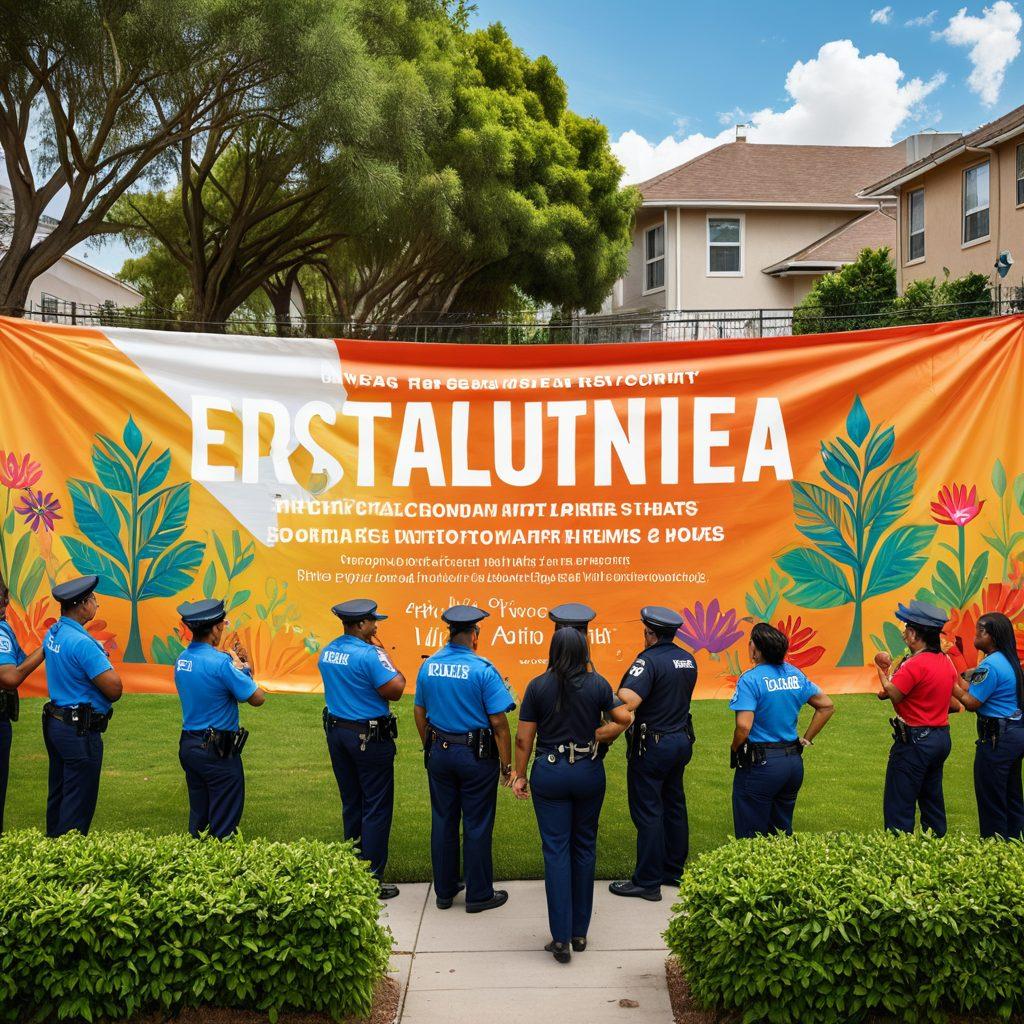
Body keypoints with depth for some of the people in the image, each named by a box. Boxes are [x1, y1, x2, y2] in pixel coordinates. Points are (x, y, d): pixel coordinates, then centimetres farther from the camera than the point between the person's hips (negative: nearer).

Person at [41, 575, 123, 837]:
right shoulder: (82, 643, -23)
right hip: (81, 730, -10)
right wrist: (106, 663, -3)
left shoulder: (52, 633, 6)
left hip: (55, 724, 10)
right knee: (78, 803, -1)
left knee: (58, 794, 20)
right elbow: (114, 689, -23)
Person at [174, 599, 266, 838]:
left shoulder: (182, 659, 5)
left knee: (198, 817, 17)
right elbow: (257, 698, -16)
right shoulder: (221, 662, -20)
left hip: (188, 745, 8)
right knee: (224, 823, 3)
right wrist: (243, 671, 0)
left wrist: (236, 669, 6)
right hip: (218, 750, -8)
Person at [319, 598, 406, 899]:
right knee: (376, 807, 1)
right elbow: (395, 691, -20)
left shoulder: (327, 652, 5)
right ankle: (372, 878, 4)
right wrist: (384, 657, -5)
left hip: (337, 733, 8)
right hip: (370, 737, -8)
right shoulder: (368, 655, -20)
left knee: (351, 804, 18)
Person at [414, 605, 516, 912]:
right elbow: (498, 722, -16)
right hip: (477, 757, -5)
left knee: (443, 822, 14)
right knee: (477, 826, 5)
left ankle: (444, 891, 24)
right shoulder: (483, 670, -16)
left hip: (439, 752, 5)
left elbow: (420, 713, 10)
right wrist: (507, 764, -7)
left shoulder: (428, 666, 0)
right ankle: (479, 895, 15)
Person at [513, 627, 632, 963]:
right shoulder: (597, 684, -3)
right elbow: (624, 718, -1)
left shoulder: (538, 686, -5)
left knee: (556, 851, 2)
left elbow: (523, 738, -4)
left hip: (550, 774, -1)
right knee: (584, 847, 14)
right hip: (589, 772, 1)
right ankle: (580, 932, 21)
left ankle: (561, 938, -1)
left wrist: (520, 775, 7)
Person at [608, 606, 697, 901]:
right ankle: (673, 871, 29)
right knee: (674, 806, 18)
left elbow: (625, 704, -31)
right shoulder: (688, 660, 6)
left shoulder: (649, 660, -20)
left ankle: (647, 882, 6)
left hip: (652, 745, -8)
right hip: (682, 741, 8)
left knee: (647, 813, 0)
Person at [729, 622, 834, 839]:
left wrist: (735, 750, -6)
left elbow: (743, 726, -25)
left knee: (752, 837, 4)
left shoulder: (750, 679, -16)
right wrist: (806, 739, 13)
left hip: (760, 764, -7)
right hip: (794, 762, 7)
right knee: (783, 833, 20)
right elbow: (826, 707, 12)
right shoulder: (795, 674, 4)